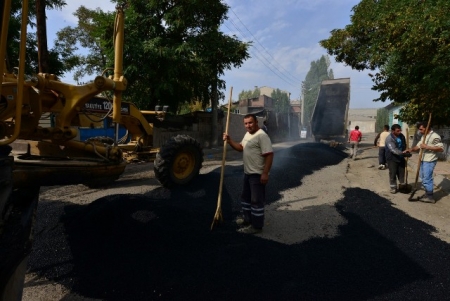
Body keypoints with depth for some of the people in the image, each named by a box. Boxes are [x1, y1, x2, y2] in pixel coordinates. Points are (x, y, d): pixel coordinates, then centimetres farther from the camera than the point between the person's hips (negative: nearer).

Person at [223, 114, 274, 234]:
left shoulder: (261, 136, -19)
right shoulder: (247, 134, 12)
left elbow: (269, 154, -24)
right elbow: (241, 147, 23)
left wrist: (265, 173, -27)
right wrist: (229, 141, 7)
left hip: (257, 174, -10)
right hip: (248, 173, 10)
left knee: (256, 200, -1)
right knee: (245, 197, 21)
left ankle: (256, 226, 9)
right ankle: (248, 219, 37)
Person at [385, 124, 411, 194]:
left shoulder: (402, 136, 1)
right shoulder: (389, 138, -22)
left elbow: (404, 146, 15)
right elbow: (393, 150, -32)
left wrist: (406, 151, 1)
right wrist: (403, 153, -40)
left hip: (401, 158, 6)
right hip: (392, 159, -6)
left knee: (401, 172, 14)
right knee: (393, 173, 1)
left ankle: (403, 185, 28)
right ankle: (393, 187, 13)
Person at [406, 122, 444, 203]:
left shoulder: (434, 136, -15)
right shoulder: (424, 136, 15)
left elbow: (441, 148, -22)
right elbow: (417, 146, 18)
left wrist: (427, 147, -25)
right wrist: (409, 150, 2)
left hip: (429, 161, -9)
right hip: (423, 160, 9)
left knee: (427, 179, -5)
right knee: (423, 178, 15)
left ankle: (430, 197, 4)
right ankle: (427, 194, 26)